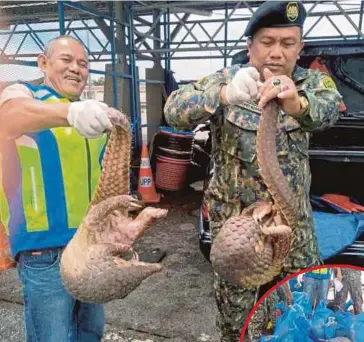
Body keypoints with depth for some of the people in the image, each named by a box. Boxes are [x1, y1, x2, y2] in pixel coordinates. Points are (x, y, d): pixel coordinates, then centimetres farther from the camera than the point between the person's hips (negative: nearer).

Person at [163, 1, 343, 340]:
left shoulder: (312, 82, -1)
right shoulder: (225, 79, -7)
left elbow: (328, 108, -24)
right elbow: (173, 111, -22)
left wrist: (297, 103, -48)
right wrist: (224, 94, -41)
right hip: (233, 217, -2)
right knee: (233, 305, 14)